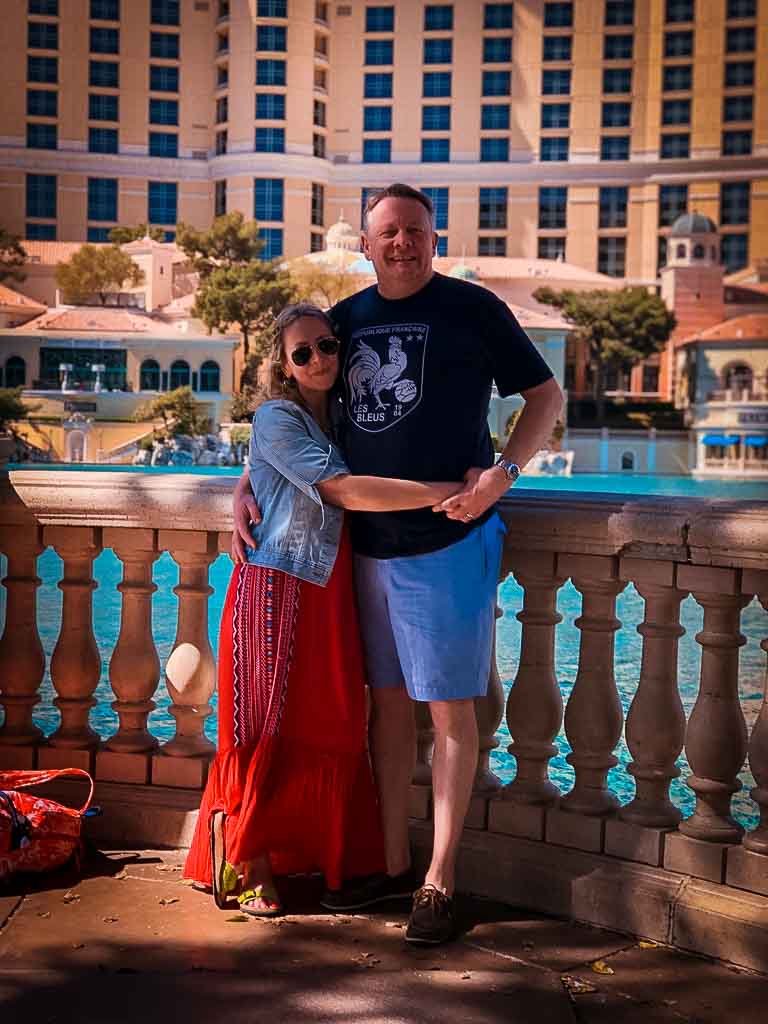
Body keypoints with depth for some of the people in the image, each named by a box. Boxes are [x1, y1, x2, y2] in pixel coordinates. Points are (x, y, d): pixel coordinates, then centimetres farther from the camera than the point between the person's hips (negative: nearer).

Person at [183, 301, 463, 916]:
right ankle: (250, 868, 11)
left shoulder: (342, 418, 13)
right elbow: (343, 490, -21)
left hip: (330, 593, 7)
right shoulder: (277, 418, -10)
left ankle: (310, 856, 18)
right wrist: (447, 491, -24)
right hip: (276, 589, -6)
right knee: (267, 727, -1)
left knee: (331, 728, 5)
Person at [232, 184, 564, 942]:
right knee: (387, 702, 12)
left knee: (448, 708, 0)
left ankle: (439, 881, 11)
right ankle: (393, 864, 25)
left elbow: (546, 395, 2)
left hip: (450, 540, -5)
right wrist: (246, 487, 8)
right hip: (370, 541, 5)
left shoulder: (472, 309, -2)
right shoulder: (346, 319, 12)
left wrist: (504, 471, -14)